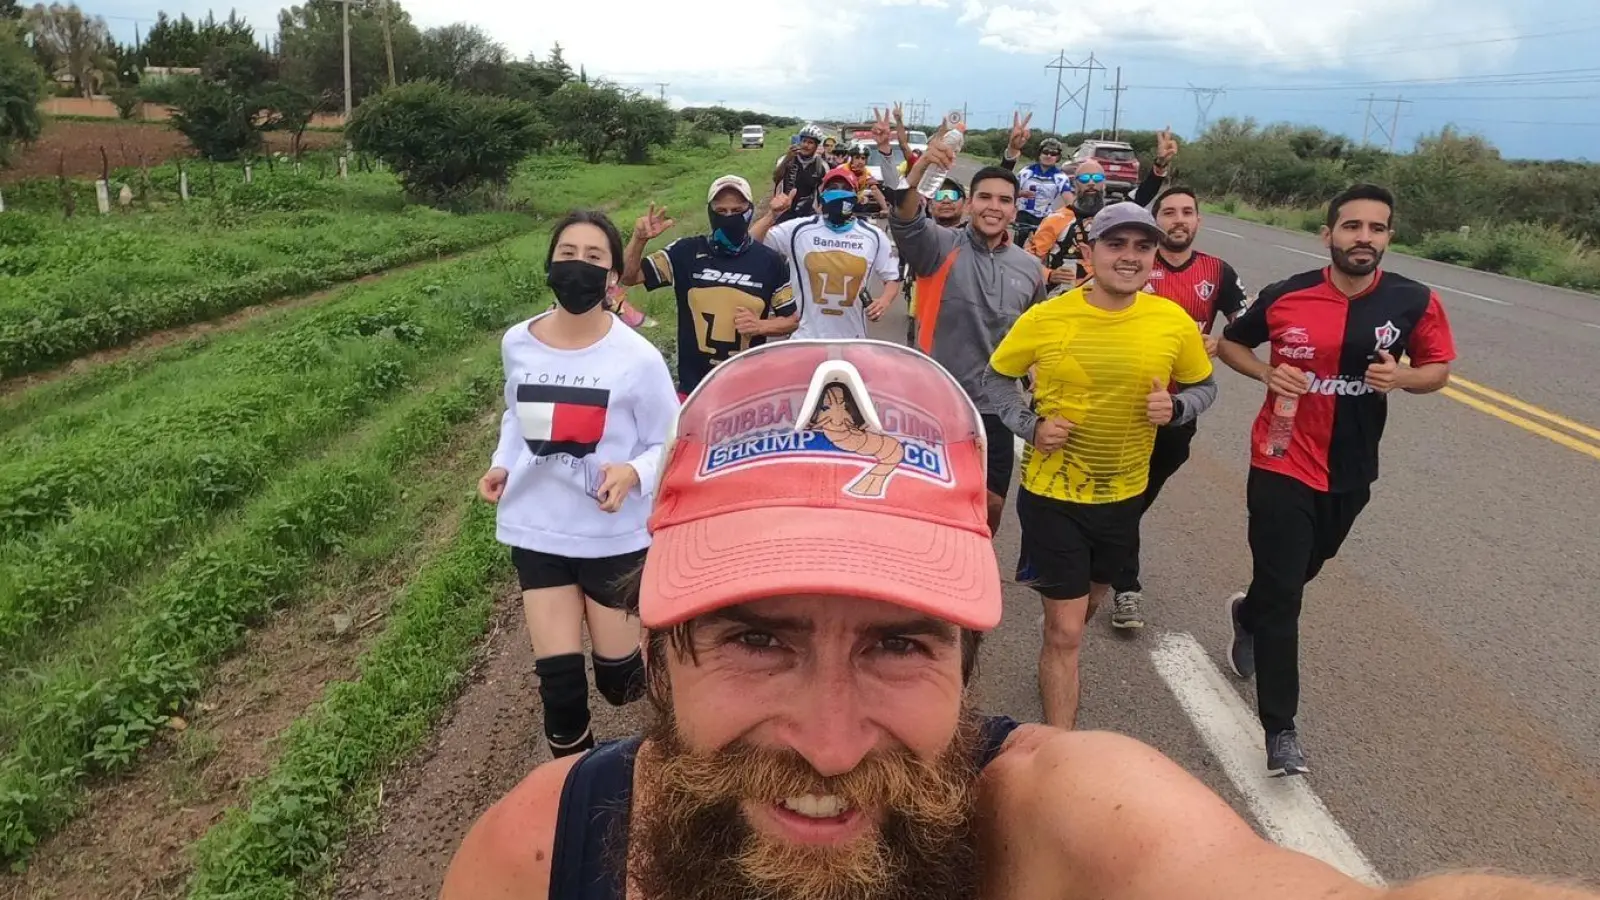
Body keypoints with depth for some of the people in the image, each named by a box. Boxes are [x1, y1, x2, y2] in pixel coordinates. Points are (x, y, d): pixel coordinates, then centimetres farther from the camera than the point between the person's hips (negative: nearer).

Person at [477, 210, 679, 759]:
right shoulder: (517, 344, -2)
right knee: (560, 681, 1)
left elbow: (672, 444, -8)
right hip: (538, 528, 3)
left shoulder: (637, 358, -15)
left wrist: (634, 473, -28)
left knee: (618, 681, 10)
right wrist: (502, 465, 0)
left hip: (614, 533, -2)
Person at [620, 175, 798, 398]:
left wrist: (760, 326, -14)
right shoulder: (686, 252, -2)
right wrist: (639, 240, -19)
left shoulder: (769, 261, -1)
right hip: (694, 385, 0)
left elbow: (793, 319, 6)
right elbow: (628, 276, -1)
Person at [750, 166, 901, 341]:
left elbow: (892, 277, 9)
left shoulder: (873, 236, 1)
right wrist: (771, 216, -20)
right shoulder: (798, 230, -5)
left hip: (853, 341, 2)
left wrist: (884, 301, -11)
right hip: (806, 340, -2)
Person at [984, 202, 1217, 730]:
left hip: (1123, 495, 4)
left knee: (1088, 601, 28)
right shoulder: (1045, 319, -14)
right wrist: (1029, 426, -15)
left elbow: (1204, 387, 7)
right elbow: (996, 378, 1)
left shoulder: (1175, 323, -9)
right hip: (1053, 493, -4)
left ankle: (1057, 673, 59)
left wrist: (1176, 407, -14)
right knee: (1066, 629, -2)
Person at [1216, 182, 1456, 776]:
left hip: (1351, 472, 3)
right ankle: (1280, 727, 7)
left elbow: (1438, 369, 4)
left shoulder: (1415, 302, -8)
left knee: (1299, 573, 24)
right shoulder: (1285, 297, -11)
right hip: (1283, 466, -3)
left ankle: (1248, 615, 57)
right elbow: (1230, 343, 5)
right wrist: (1267, 372, -15)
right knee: (1282, 596, -4)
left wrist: (1401, 377, -19)